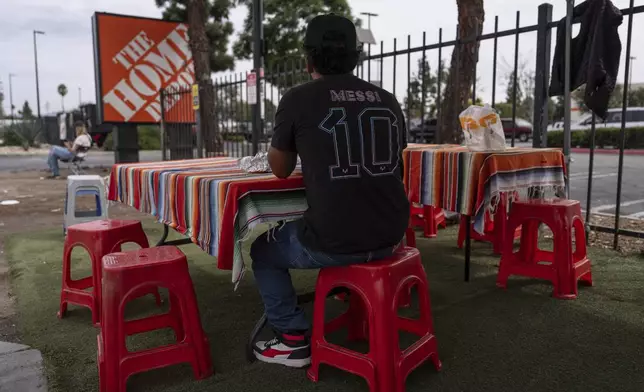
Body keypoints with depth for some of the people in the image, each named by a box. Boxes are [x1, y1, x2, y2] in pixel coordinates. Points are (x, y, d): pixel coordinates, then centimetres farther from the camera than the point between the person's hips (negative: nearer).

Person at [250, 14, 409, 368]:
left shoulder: (298, 99, -6)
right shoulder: (388, 100, 7)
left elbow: (280, 169, 6)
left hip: (333, 243, -5)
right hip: (391, 236, 6)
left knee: (263, 250, 24)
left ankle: (294, 340, 23)